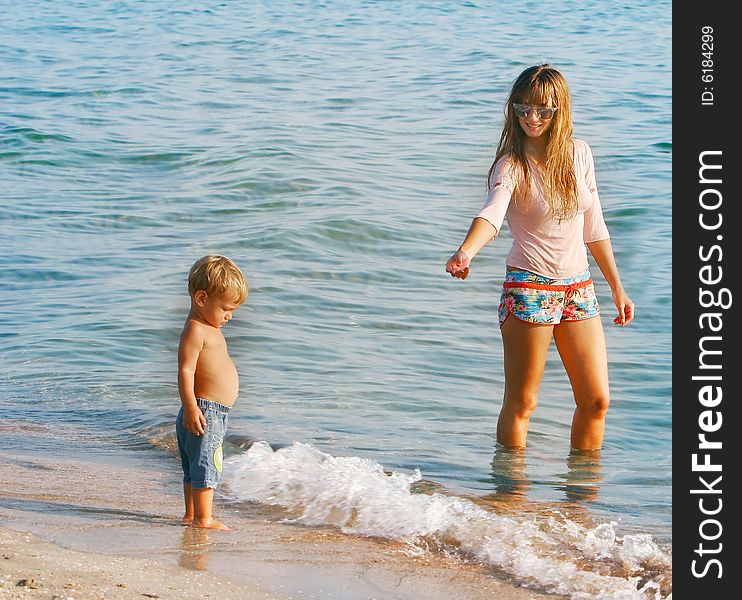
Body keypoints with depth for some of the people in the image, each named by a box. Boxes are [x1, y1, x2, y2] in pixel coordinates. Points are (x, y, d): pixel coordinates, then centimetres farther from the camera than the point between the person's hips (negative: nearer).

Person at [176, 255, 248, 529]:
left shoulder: (210, 329, 18)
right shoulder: (195, 331, -16)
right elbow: (185, 371, -22)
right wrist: (190, 406, -27)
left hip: (216, 413, 10)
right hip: (204, 411, -10)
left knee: (194, 468, 15)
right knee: (206, 465, -8)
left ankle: (192, 515, 21)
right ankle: (203, 519, -6)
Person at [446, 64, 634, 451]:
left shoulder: (579, 154, 4)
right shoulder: (512, 165, -12)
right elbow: (491, 215, -32)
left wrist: (617, 287, 16)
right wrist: (465, 253, -52)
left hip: (578, 289, 5)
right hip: (529, 289, -5)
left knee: (596, 400, 6)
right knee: (521, 403, -1)